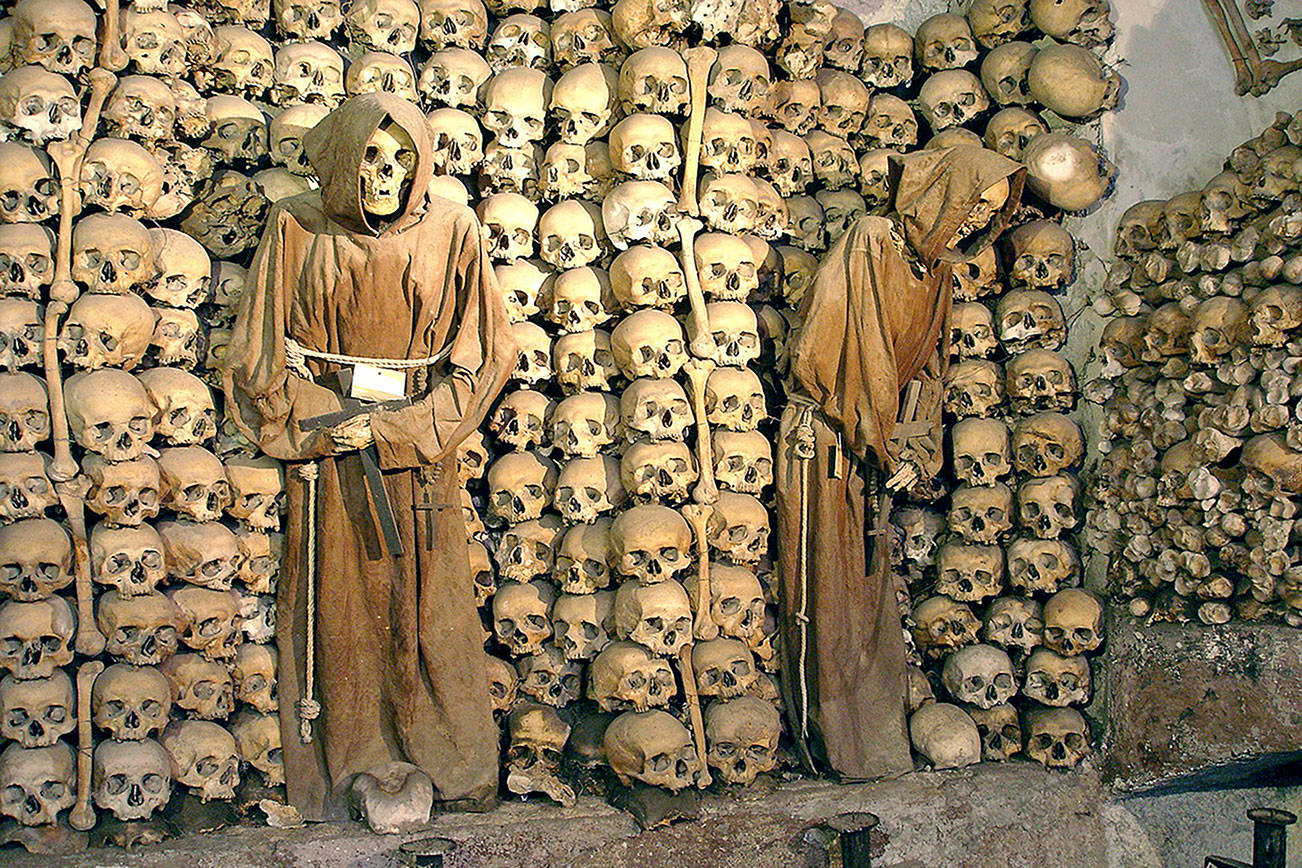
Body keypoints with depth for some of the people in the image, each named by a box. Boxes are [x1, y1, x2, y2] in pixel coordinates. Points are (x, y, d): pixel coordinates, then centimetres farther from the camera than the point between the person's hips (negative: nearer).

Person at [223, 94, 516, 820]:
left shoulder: (452, 230, -2)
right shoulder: (298, 229, -2)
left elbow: (482, 352, -3)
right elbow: (260, 353, 2)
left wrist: (395, 428, -11)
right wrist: (329, 424, -9)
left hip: (420, 459, 0)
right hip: (325, 448, 0)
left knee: (430, 609, 6)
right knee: (333, 606, 7)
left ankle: (459, 770, 22)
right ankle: (334, 773, 22)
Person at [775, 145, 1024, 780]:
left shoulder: (938, 268, 10)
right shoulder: (868, 244, -14)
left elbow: (927, 367, 15)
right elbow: (824, 349, -19)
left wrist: (916, 450, 2)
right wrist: (876, 438, -13)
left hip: (876, 444, 7)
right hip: (826, 441, -7)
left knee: (868, 584, 12)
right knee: (829, 587, 1)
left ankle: (875, 736, 23)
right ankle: (835, 743, 12)